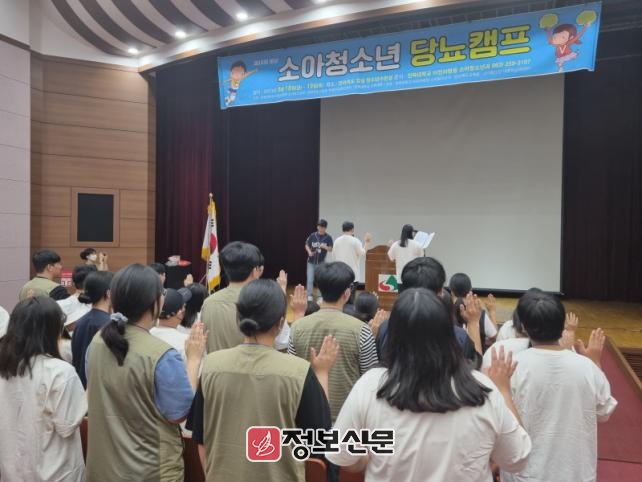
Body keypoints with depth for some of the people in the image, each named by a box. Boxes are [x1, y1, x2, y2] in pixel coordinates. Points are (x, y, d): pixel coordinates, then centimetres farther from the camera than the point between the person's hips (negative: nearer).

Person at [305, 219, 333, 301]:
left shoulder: (328, 237, -7)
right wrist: (309, 252, -13)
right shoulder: (312, 236, -5)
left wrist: (325, 247, -26)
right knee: (310, 279, 0)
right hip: (311, 261, 1)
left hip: (321, 262, -1)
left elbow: (331, 249, -6)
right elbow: (307, 245, 5)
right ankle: (310, 295, 11)